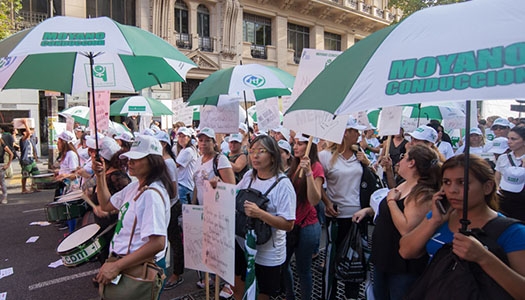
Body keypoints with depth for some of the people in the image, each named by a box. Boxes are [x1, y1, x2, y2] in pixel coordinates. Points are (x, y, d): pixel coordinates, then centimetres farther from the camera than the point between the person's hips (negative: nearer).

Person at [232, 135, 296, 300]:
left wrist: (259, 213, -34)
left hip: (268, 253, -5)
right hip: (242, 244, 6)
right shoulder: (249, 175, -2)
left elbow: (288, 224, -23)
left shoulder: (283, 184, -20)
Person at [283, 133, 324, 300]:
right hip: (290, 223, 7)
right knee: (282, 264, 18)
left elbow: (315, 200, -25)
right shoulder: (295, 164, 7)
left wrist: (308, 172, -31)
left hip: (306, 226, -7)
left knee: (303, 269, 8)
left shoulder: (316, 167, -14)